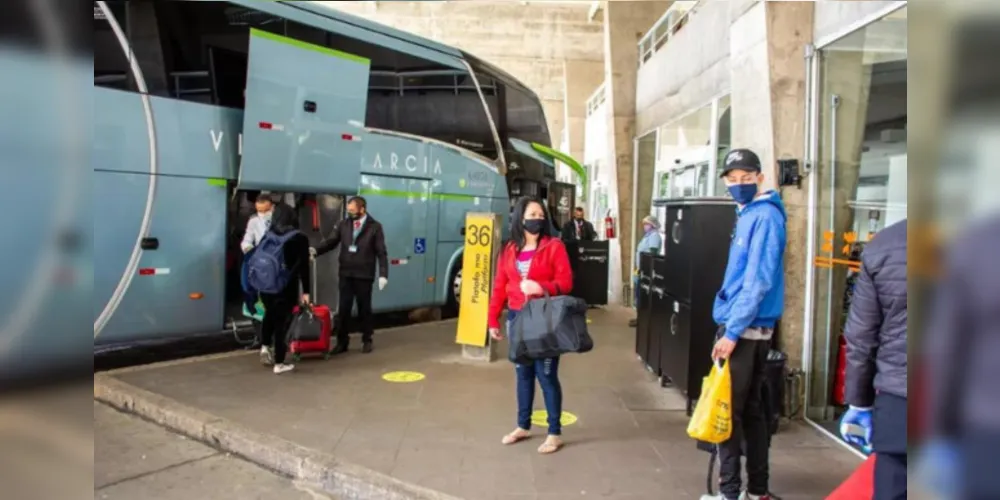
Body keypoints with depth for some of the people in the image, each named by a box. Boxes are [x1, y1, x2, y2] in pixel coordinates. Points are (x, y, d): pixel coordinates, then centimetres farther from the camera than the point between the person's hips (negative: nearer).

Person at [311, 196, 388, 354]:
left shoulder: (375, 227, -4)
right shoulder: (343, 225, 4)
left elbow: (381, 252, -6)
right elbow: (331, 242, 1)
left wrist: (383, 274, -12)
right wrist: (316, 250, -17)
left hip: (364, 275, -2)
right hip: (346, 274, 2)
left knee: (364, 309, 9)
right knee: (343, 309, 5)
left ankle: (367, 341, 23)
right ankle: (342, 342, 16)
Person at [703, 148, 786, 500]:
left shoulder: (764, 217, -15)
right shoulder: (748, 215, 15)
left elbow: (758, 281, -22)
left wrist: (732, 331, -22)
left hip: (744, 329, -10)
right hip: (749, 327, 10)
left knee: (728, 411, -3)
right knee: (751, 409, 14)